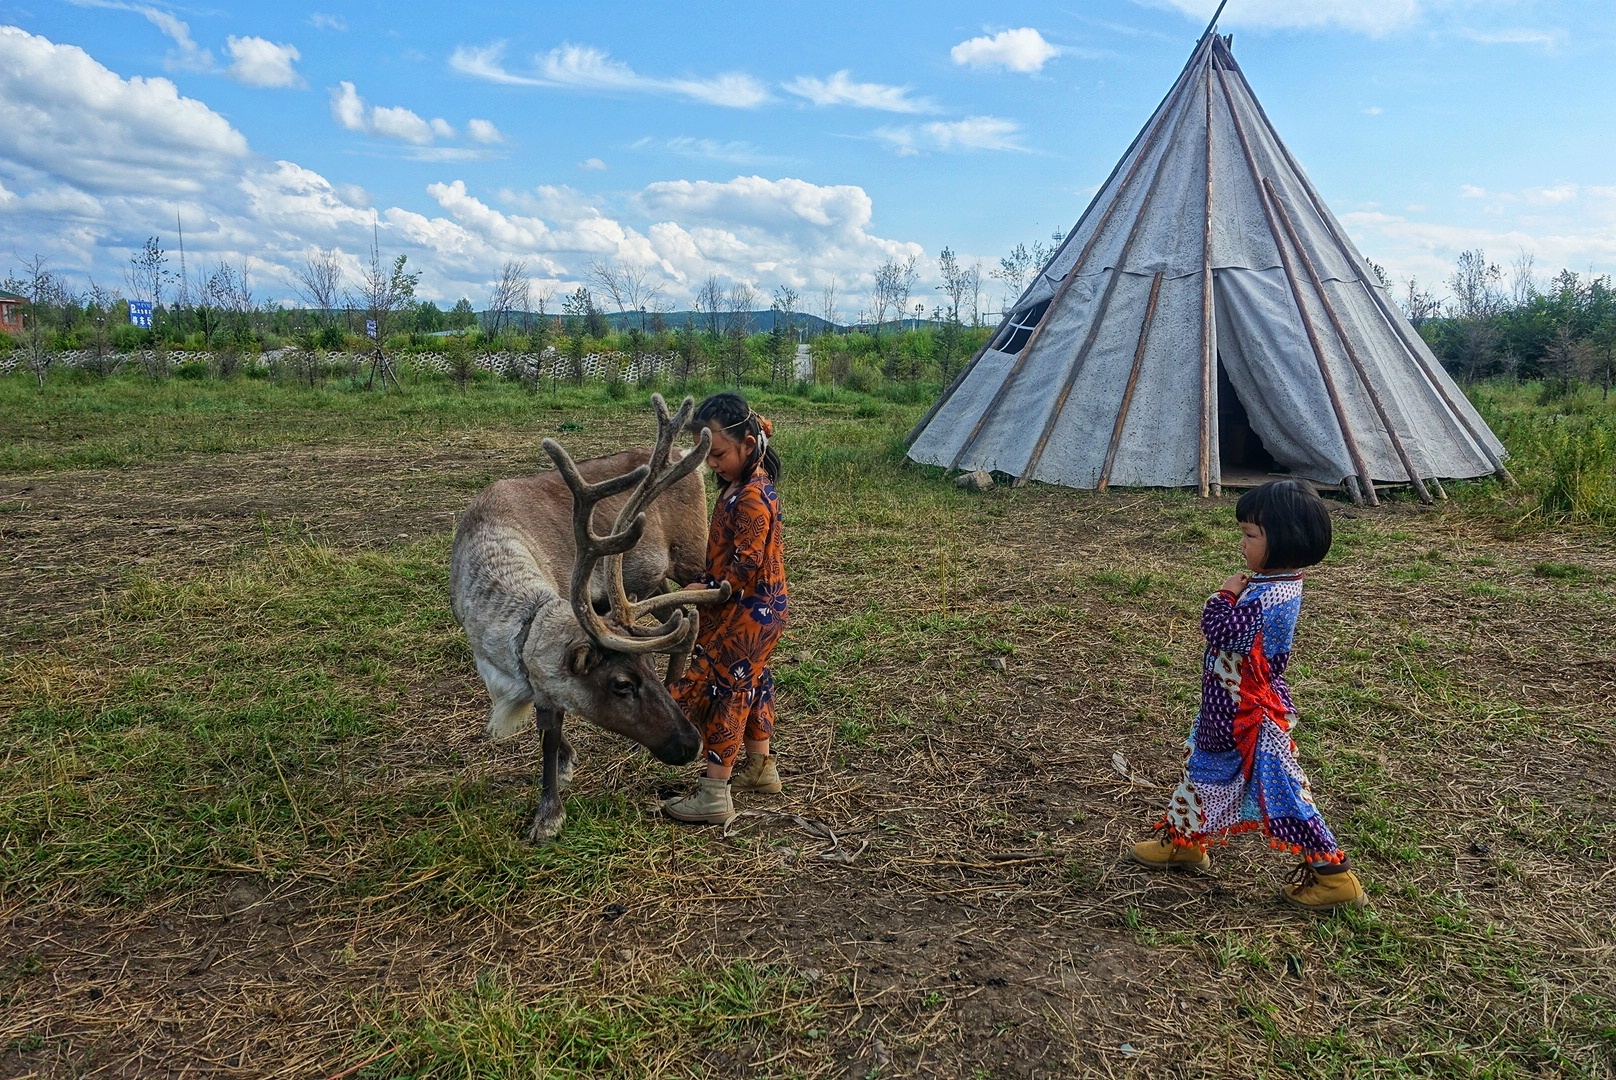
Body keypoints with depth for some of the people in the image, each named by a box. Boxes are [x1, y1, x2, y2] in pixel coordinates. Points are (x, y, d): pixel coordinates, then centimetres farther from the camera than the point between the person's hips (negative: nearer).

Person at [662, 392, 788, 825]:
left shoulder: (752, 498, -23)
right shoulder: (740, 485, 8)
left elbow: (745, 565, -25)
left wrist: (706, 590, -17)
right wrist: (706, 582, 9)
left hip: (747, 613, -10)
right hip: (750, 610, 10)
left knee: (720, 688, -5)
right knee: (749, 682, 21)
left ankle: (714, 795, 2)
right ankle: (761, 766, 38)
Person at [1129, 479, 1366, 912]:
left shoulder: (1273, 596, -28)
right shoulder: (1272, 583, 4)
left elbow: (1223, 632, -33)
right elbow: (1232, 632, 15)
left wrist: (1226, 595, -19)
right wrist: (1233, 596, -1)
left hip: (1252, 719, -11)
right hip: (1229, 712, 11)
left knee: (1278, 790, -1)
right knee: (1202, 766, 23)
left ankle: (1333, 874, 12)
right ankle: (1183, 839, 40)